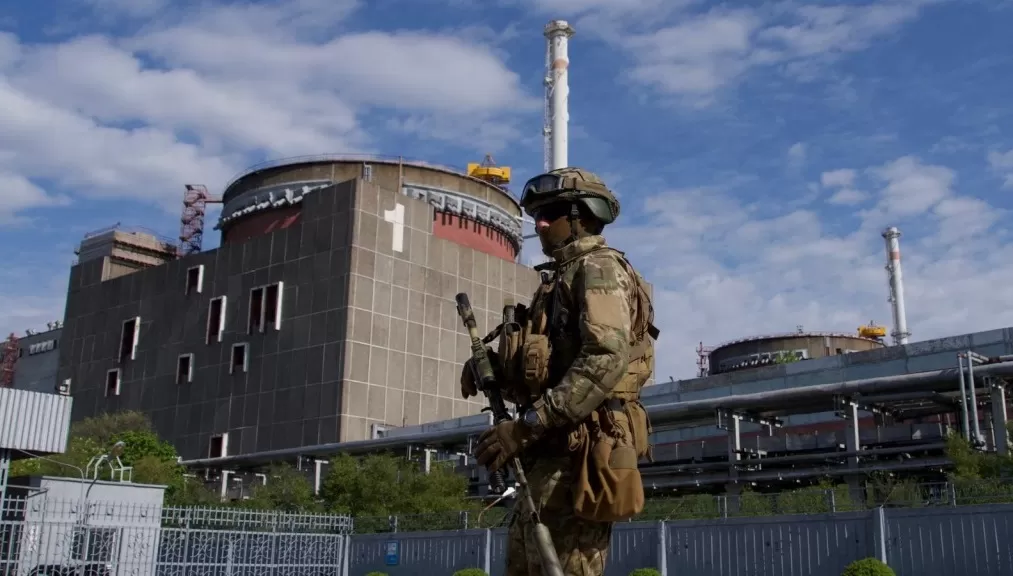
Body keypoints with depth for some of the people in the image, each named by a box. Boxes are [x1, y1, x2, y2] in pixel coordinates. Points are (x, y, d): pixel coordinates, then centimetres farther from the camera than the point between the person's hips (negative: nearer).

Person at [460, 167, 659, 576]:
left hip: (577, 457, -10)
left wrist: (528, 425, -24)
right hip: (551, 456, 10)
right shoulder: (562, 277, 25)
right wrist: (496, 369, 5)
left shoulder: (598, 268, -5)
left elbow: (607, 358, -22)